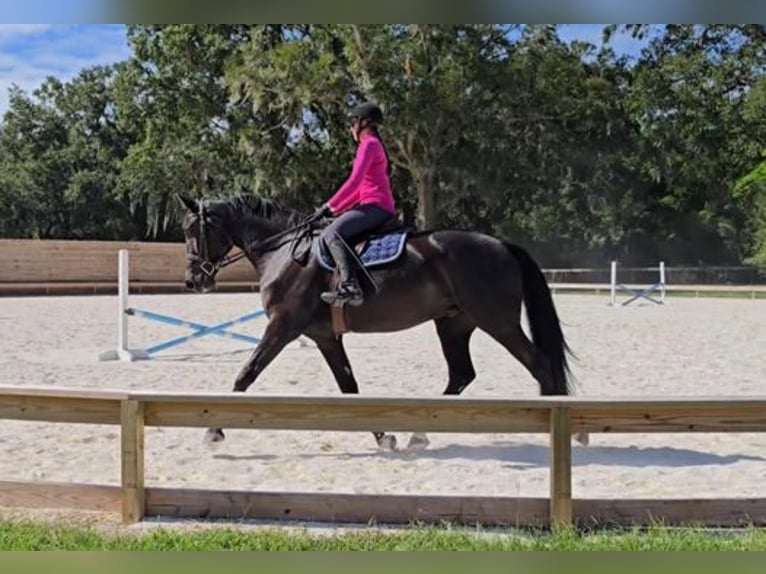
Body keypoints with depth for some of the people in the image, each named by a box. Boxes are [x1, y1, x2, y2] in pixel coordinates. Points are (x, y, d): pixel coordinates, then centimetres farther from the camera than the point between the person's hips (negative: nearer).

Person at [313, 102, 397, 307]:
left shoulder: (369, 144, -7)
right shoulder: (374, 145, 24)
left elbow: (354, 181, -17)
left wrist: (329, 206, -13)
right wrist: (337, 208, 19)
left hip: (376, 206, -11)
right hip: (377, 207, 11)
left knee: (331, 234, -28)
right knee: (336, 233, 18)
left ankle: (349, 286, -42)